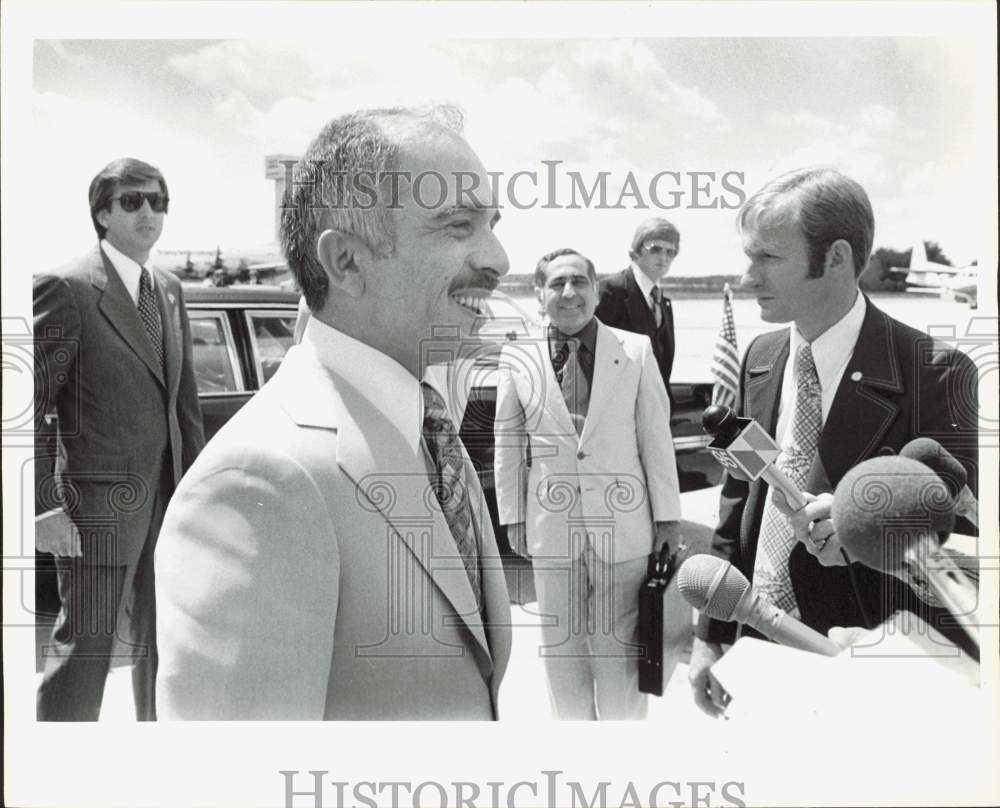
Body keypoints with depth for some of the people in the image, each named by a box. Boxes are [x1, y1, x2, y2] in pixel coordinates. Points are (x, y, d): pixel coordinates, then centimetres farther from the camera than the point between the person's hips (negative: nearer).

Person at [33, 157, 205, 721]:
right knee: (84, 649, 4)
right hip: (100, 505, -7)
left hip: (168, 499, 7)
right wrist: (38, 511, -16)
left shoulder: (169, 290, 10)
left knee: (158, 644, 20)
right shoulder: (67, 289, -12)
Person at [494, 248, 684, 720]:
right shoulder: (517, 358, -2)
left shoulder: (636, 351, -5)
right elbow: (507, 444, 4)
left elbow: (656, 438, -1)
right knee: (561, 642, 15)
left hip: (622, 519, -1)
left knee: (619, 639, 11)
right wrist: (512, 515, 5)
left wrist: (667, 515, 2)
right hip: (550, 521, 1)